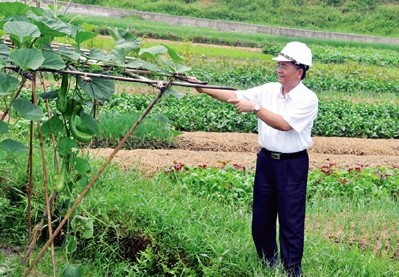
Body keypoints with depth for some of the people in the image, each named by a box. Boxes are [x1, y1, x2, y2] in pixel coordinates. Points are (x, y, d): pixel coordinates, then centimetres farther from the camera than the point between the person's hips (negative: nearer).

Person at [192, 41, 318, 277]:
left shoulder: (308, 99, -12)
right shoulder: (268, 90, 3)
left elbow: (284, 124, -24)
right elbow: (235, 96, -2)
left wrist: (255, 108, -27)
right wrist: (203, 88, -11)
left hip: (292, 164, -5)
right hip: (266, 160, 6)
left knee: (291, 220, 0)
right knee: (261, 216, 13)